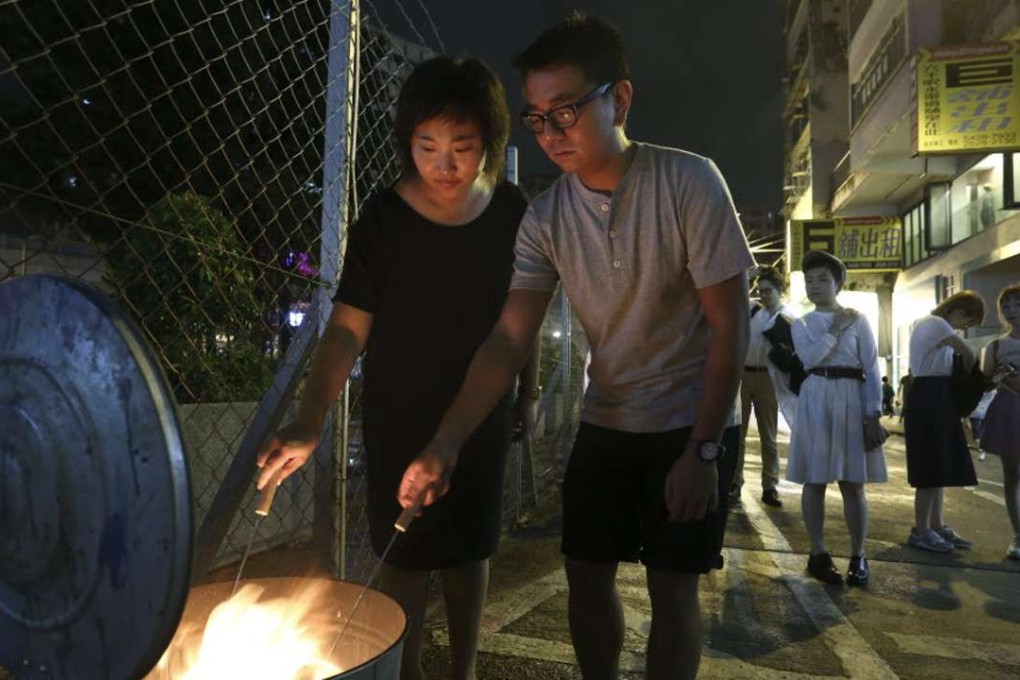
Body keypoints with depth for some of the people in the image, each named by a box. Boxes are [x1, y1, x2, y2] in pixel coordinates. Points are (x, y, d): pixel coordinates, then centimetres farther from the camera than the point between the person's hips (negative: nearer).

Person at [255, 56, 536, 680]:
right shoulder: (384, 219, -15)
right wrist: (310, 419, -28)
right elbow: (349, 327, -17)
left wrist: (529, 384, 11)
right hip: (401, 417, -2)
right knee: (408, 552, 10)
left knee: (470, 547, 16)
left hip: (483, 414, 3)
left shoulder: (512, 211, -7)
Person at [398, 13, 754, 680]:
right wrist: (445, 442, -25)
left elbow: (730, 324, -15)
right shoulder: (544, 219, -8)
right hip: (605, 422, 4)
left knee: (672, 584, 3)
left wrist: (702, 449, -16)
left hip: (693, 422, -3)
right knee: (587, 574, 9)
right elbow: (508, 340, -14)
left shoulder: (689, 182, -18)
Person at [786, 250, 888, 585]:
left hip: (852, 401, -1)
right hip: (816, 401, 1)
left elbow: (871, 370, -1)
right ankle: (818, 554, 14)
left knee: (853, 483, 4)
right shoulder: (802, 323, 7)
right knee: (814, 481, 4)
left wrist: (873, 415, -7)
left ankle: (858, 557, 17)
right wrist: (836, 329, -8)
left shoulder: (858, 320, 4)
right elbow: (810, 358, -13)